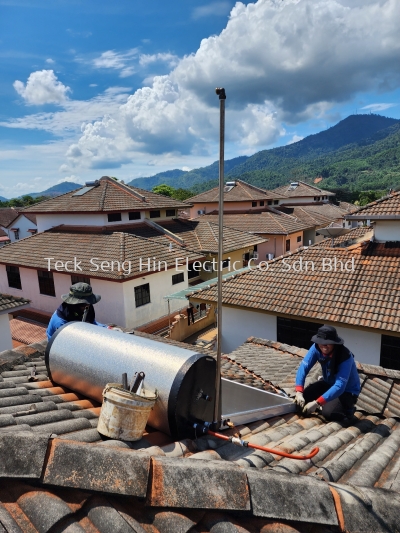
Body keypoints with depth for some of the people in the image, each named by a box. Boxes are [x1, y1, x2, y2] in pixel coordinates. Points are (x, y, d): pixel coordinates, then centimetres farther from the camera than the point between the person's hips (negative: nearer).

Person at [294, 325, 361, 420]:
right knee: (303, 398, -14)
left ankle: (348, 409, 7)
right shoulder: (316, 348, -21)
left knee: (328, 412, -27)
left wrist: (316, 403, -46)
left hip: (347, 391, -5)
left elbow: (339, 386, -40)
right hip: (329, 383, 5)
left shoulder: (345, 356, -35)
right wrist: (299, 392, -39)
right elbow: (304, 367, -25)